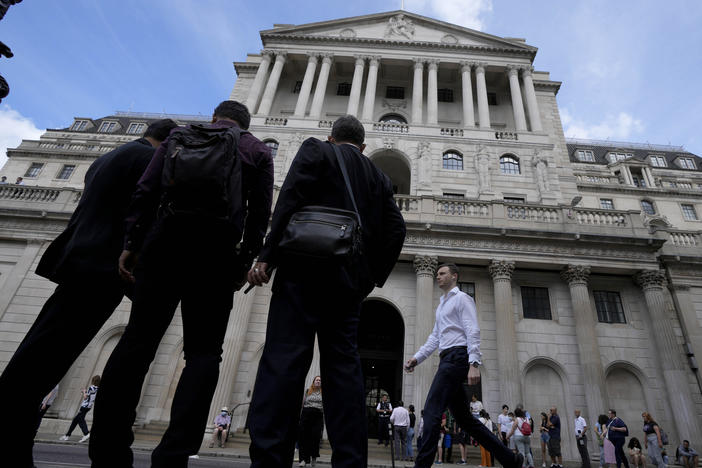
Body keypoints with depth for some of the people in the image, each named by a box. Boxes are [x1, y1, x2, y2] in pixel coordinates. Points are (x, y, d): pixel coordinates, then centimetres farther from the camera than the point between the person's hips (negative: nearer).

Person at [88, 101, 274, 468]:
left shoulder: (181, 134, 20)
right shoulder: (258, 150, 16)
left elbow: (146, 190, 8)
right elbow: (259, 213, 3)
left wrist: (131, 243, 6)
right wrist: (246, 261, 4)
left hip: (166, 236, 2)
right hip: (218, 248, -1)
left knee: (137, 340, 5)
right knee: (203, 351, 1)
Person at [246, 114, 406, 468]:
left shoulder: (315, 149, 11)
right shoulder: (379, 178, 22)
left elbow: (291, 199, -6)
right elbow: (395, 230, 12)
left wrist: (267, 256, -9)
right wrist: (371, 279, 14)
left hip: (306, 269, -4)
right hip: (350, 281, 5)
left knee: (283, 359, -8)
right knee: (344, 367, 5)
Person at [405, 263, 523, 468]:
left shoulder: (462, 298, 1)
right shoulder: (441, 305, 26)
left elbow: (473, 331, -11)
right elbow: (434, 337, 25)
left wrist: (474, 363, -22)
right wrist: (416, 357, 13)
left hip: (457, 356, -9)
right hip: (448, 360, 9)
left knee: (431, 411, -14)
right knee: (463, 417, 10)